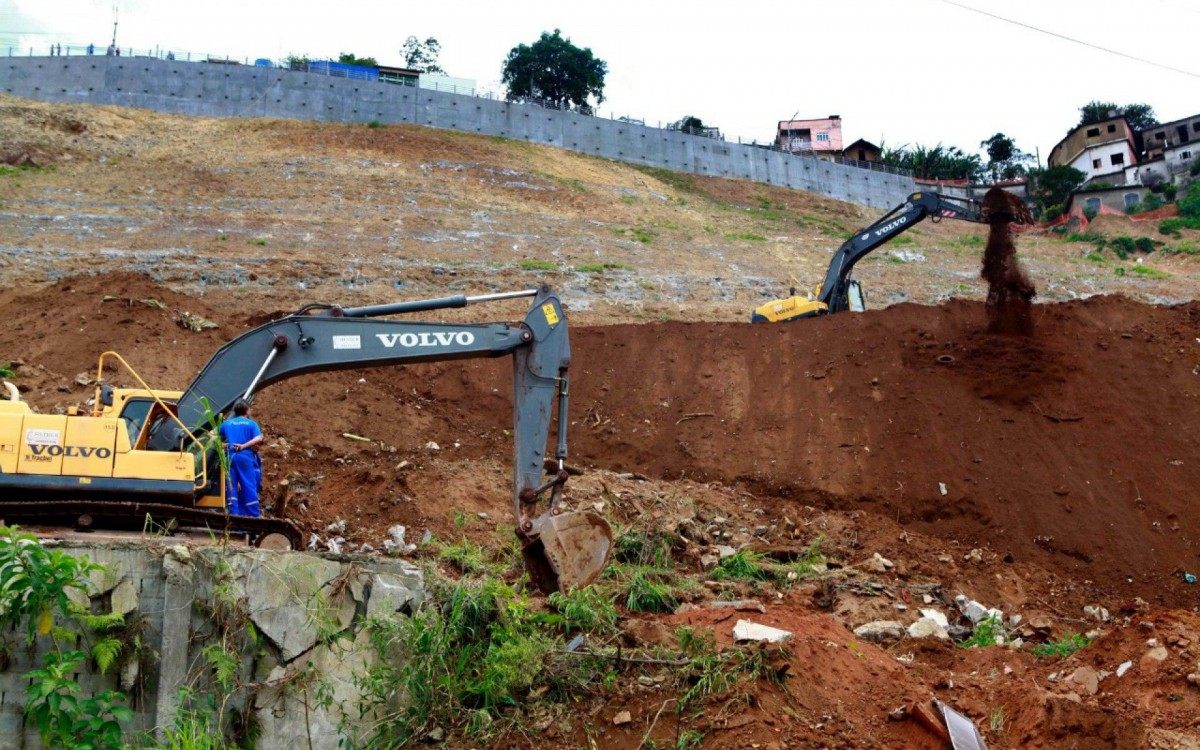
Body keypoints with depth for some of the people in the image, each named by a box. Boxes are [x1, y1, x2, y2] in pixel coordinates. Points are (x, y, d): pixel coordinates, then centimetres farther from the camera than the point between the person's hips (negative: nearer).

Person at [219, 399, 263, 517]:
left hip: (230, 456, 3)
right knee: (249, 486, 0)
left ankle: (233, 514, 4)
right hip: (246, 456, -3)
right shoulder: (251, 424, 3)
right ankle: (253, 515, 1)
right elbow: (259, 438, -13)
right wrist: (244, 446, -13)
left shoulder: (226, 424, 14)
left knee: (231, 486, 7)